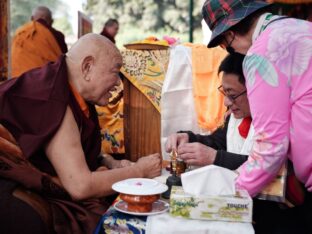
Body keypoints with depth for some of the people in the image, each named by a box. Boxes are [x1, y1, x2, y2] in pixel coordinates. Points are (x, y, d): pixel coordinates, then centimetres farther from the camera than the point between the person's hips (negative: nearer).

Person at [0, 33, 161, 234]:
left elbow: (79, 155, 12)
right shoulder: (53, 102, -26)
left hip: (39, 188, 8)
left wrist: (112, 164, -7)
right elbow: (80, 186, -27)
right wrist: (139, 171, -16)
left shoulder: (74, 96, 1)